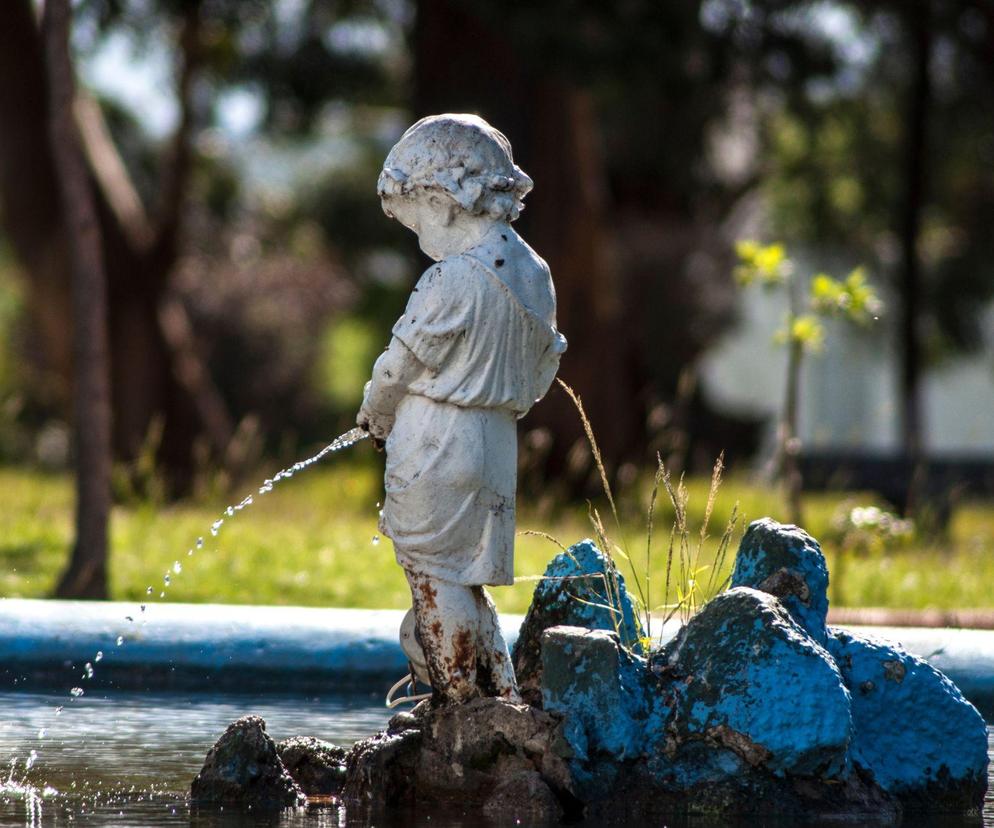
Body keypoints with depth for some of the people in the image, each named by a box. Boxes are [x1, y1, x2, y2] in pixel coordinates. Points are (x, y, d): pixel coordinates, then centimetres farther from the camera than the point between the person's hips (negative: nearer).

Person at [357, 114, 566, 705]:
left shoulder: (455, 280, -17)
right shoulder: (532, 274, 9)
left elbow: (403, 362, -8)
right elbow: (541, 368, 17)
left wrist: (376, 416, 10)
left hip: (436, 449, -8)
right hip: (496, 442, 8)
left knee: (436, 578, -1)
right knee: (467, 581, 17)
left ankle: (462, 707, 0)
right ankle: (504, 699, 16)